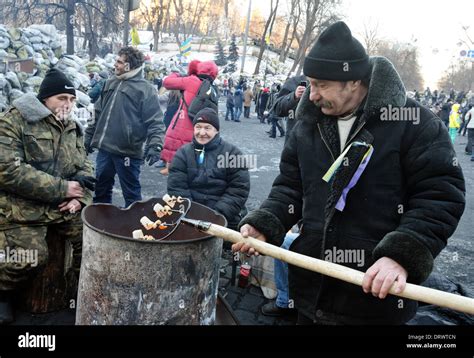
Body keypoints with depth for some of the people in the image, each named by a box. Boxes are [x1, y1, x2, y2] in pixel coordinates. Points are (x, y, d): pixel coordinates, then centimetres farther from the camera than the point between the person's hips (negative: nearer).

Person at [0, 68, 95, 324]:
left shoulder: (72, 128, 12)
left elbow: (84, 167, 13)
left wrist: (80, 197, -9)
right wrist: (63, 188, -21)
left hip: (62, 205, 6)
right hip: (21, 207, -6)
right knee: (32, 257, -20)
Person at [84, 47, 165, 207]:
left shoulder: (145, 89, -9)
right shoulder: (111, 83, 13)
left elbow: (155, 121, -13)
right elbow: (98, 113, 20)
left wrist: (155, 145, -26)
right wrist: (89, 136, 20)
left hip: (127, 152, -7)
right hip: (104, 149, 7)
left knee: (131, 193, 5)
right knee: (101, 189, 19)